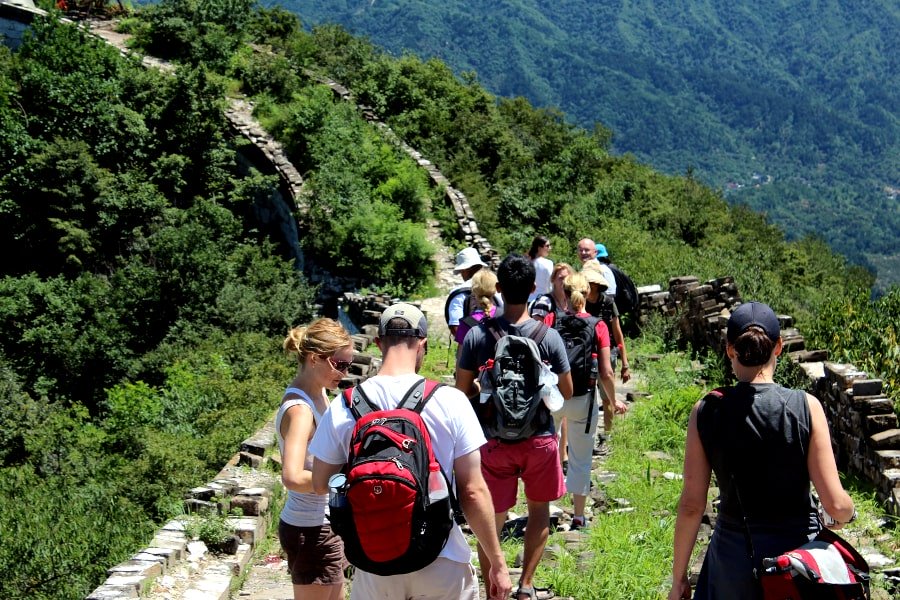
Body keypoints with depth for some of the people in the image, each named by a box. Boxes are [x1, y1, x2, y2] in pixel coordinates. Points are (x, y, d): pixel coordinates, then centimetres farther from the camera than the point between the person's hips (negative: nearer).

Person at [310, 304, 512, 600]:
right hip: (442, 565, -1)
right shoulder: (450, 401, -11)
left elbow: (320, 485, 4)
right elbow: (473, 492, -9)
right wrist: (497, 563, 0)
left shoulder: (343, 407, -7)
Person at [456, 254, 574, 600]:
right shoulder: (549, 336, -12)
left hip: (496, 440, 0)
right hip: (540, 438, 1)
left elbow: (463, 389, -4)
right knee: (539, 508, 22)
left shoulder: (477, 335, -11)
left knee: (493, 519, 9)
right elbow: (567, 392, -4)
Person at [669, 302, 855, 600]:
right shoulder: (806, 407, -12)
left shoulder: (706, 412, -10)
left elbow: (691, 506, -7)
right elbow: (836, 505, -12)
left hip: (734, 556, 1)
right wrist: (850, 512, 12)